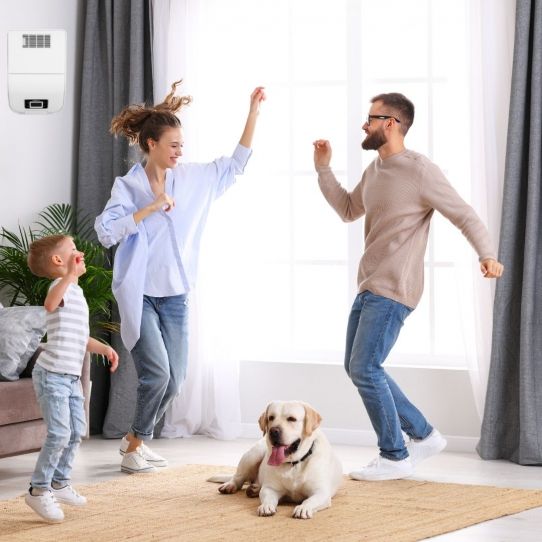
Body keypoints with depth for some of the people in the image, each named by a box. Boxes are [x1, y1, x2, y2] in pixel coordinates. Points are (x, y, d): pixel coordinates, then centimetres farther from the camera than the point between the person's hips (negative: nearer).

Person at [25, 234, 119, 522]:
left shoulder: (75, 291, 18)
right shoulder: (61, 284, -12)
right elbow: (50, 304, -39)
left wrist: (104, 348, 15)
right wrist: (70, 274, -46)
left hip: (71, 377, 10)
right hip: (52, 374, -10)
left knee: (76, 431, 14)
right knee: (60, 433, -14)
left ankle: (59, 483, 27)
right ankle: (38, 490, -5)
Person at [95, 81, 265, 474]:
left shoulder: (194, 179, 4)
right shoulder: (128, 187, -8)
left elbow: (236, 164, 11)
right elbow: (106, 232, -19)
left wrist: (253, 113, 4)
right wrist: (150, 207, -21)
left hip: (176, 297, 5)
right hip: (139, 295, -5)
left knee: (174, 379, 4)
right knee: (157, 372, -16)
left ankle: (135, 439, 25)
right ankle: (135, 448, 3)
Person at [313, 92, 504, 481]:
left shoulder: (420, 171, -14)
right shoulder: (375, 170, 13)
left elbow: (465, 216, -16)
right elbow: (348, 210, 27)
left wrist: (487, 255, -32)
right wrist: (323, 170, 18)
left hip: (393, 290, -9)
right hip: (369, 288, 9)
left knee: (364, 368, -12)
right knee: (357, 367, 12)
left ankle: (395, 457, 1)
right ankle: (424, 435, 21)